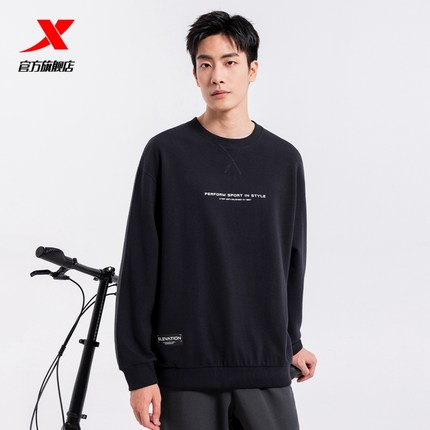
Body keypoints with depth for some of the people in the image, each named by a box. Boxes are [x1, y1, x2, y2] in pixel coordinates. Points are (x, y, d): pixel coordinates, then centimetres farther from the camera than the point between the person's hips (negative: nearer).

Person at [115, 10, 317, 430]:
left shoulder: (284, 160, 7)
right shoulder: (166, 153, -2)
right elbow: (139, 266, -3)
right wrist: (138, 369, -6)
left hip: (266, 369, 3)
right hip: (185, 368, -2)